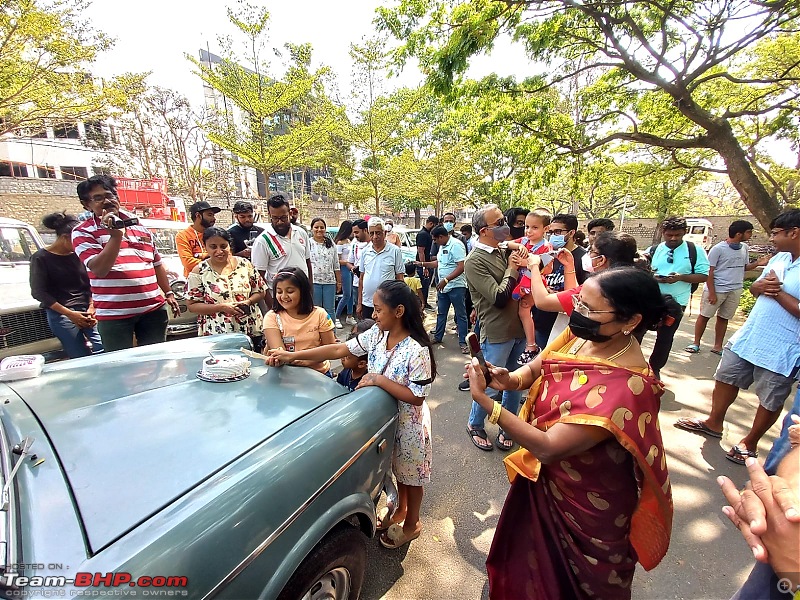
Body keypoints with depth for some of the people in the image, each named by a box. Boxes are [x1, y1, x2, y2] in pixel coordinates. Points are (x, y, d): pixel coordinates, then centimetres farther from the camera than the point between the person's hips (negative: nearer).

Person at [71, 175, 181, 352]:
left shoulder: (139, 226, 14)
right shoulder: (83, 233, -1)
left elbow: (157, 265, 20)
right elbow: (99, 270, -15)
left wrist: (168, 293, 16)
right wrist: (116, 235, -19)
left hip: (154, 309, 4)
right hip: (114, 315, -3)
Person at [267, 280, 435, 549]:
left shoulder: (417, 350, -30)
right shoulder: (377, 335, -10)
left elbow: (417, 397, -27)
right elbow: (339, 349, -9)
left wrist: (379, 379, -30)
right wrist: (292, 356, -13)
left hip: (408, 422, -6)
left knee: (410, 474, 19)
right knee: (397, 468, 28)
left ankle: (412, 523, 46)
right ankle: (400, 510, 56)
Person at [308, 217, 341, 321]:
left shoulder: (330, 243, 12)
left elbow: (336, 265, 13)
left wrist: (339, 281, 11)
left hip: (330, 282, 3)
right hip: (313, 281, -3)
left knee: (330, 310, 9)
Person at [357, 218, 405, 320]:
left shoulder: (395, 251, -4)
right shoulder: (365, 252, 7)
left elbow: (400, 278, -2)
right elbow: (361, 278, 12)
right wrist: (359, 303, 10)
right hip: (367, 303, 4)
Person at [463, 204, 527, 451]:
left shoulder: (504, 252, 7)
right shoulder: (475, 261, -15)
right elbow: (499, 297, -22)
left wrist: (521, 263, -2)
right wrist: (512, 268, -10)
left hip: (519, 329, 7)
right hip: (497, 335, -7)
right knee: (490, 386, 8)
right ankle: (475, 426, 32)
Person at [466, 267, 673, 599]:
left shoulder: (626, 387, -36)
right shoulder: (581, 334, -14)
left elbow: (547, 447, -34)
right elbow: (535, 368, -3)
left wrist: (484, 400, -34)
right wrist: (511, 379, -24)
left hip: (584, 504, -6)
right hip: (544, 477, 7)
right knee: (529, 552, 34)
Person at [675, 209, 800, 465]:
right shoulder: (779, 258, 6)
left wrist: (777, 291, -17)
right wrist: (760, 286, -7)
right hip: (747, 337, 8)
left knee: (770, 400, 11)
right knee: (725, 378, 18)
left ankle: (749, 443, 30)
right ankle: (713, 423, 37)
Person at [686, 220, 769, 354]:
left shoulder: (745, 248, 8)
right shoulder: (718, 249, -12)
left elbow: (744, 267, 17)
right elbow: (709, 271, -12)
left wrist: (758, 263, -6)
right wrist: (712, 292, -15)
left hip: (735, 290, 6)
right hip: (717, 289, -6)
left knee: (724, 318, 12)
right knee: (704, 316, 4)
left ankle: (718, 346, 20)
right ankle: (696, 343, 14)